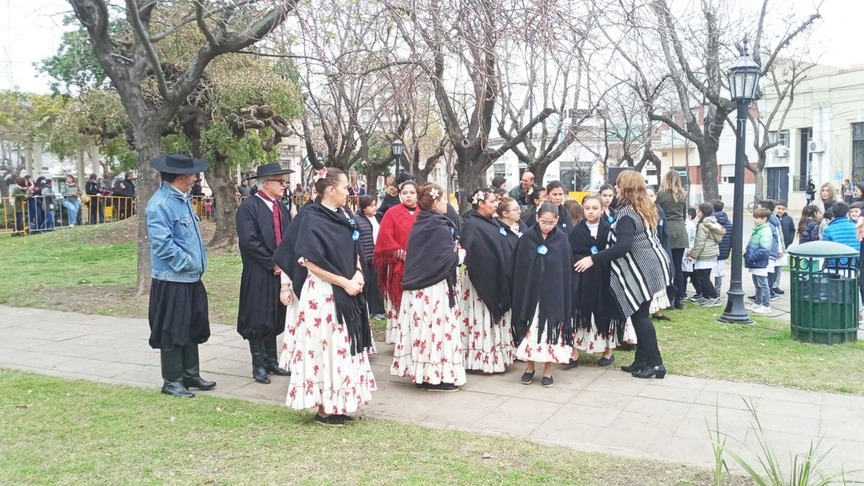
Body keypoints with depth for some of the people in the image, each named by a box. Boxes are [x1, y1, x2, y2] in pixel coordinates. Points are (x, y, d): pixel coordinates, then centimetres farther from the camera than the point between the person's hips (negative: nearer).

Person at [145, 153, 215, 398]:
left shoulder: (183, 200, 12)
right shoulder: (160, 204, -18)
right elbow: (162, 243, -24)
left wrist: (200, 262, 9)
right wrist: (186, 263, -16)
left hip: (191, 279, 9)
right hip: (172, 281, -9)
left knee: (193, 329, 17)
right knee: (172, 332, 2)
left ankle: (191, 375, 29)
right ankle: (172, 381, 15)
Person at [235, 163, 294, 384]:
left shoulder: (282, 208, 12)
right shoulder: (248, 207, -11)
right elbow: (248, 241, -19)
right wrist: (272, 264, -15)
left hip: (280, 272, 7)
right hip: (258, 275, -7)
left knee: (274, 320, 13)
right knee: (258, 321, 2)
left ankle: (272, 362, 23)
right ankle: (259, 366, 12)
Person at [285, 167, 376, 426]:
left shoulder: (343, 216, 9)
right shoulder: (312, 220, -14)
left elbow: (354, 251, 15)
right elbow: (311, 262, -18)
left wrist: (358, 275, -4)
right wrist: (345, 282, -16)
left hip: (348, 294, 8)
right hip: (324, 294, -8)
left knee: (344, 347, 12)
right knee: (327, 346, 0)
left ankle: (338, 404, 23)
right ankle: (323, 409, 12)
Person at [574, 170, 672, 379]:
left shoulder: (626, 213, -17)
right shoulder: (645, 208, 13)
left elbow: (623, 246, -28)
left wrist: (593, 259, -27)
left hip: (641, 270, -10)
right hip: (649, 266, 10)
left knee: (639, 316, -3)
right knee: (639, 315, 13)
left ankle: (655, 363, 1)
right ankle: (642, 360, 18)